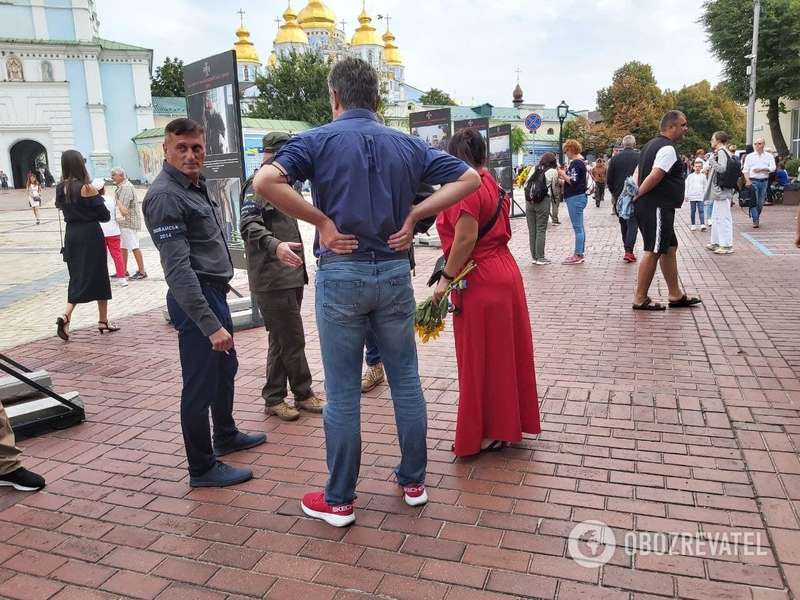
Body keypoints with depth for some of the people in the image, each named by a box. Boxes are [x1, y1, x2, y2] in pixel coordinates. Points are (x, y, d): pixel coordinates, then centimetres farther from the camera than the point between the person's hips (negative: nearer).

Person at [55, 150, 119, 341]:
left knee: (77, 277, 12)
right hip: (90, 235, -5)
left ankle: (66, 316, -6)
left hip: (71, 235, 5)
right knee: (98, 277, 6)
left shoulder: (60, 188, 3)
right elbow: (105, 215, -9)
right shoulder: (86, 188, -13)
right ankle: (103, 321, 13)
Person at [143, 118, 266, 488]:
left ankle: (225, 435, 42)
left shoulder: (195, 186, 12)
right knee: (200, 384, 0)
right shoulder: (165, 196, -18)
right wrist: (210, 324, -30)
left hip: (215, 292, 10)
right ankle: (202, 468, 14)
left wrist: (218, 312, 19)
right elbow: (178, 269, -26)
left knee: (225, 368, 23)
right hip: (195, 298, -10)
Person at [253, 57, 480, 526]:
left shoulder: (319, 141, -4)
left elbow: (265, 181, -20)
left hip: (341, 274, -3)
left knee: (343, 392, 6)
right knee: (406, 381, 14)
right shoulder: (406, 144, 7)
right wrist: (414, 215, 0)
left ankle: (339, 500, 20)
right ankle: (414, 481, 29)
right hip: (394, 271, 3)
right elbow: (468, 179, 5)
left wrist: (321, 222, -11)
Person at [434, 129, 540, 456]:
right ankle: (506, 424, 30)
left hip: (480, 282, -9)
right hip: (505, 272, 9)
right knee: (503, 353, 16)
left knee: (480, 359, 3)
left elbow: (466, 238, -22)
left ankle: (488, 433, 15)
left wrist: (446, 278, -15)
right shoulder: (490, 182, 12)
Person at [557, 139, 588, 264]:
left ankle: (578, 255, -5)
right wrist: (563, 177, 13)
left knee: (577, 227, -8)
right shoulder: (581, 161, 17)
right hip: (578, 197, 11)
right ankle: (579, 253, 19)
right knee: (579, 227, 13)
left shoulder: (576, 163, -15)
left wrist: (563, 174, -9)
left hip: (575, 198, -11)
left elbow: (573, 181, -22)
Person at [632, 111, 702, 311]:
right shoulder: (668, 149, -14)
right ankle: (640, 299, 0)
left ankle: (676, 295, 22)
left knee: (670, 248, 15)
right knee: (653, 251, -6)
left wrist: (639, 194, 13)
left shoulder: (653, 144, 19)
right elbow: (655, 176, -24)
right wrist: (638, 195, -13)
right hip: (658, 207, -11)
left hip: (648, 205, 11)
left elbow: (639, 172, 20)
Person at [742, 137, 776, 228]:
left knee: (761, 203, 7)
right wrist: (747, 180, -13)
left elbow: (772, 168, -3)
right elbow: (745, 170, 1)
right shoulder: (749, 156, 6)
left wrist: (761, 169, -15)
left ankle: (757, 218, 21)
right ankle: (755, 221, -10)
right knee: (754, 202, -10)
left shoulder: (769, 156, 9)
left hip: (764, 181, 2)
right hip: (753, 181, -2)